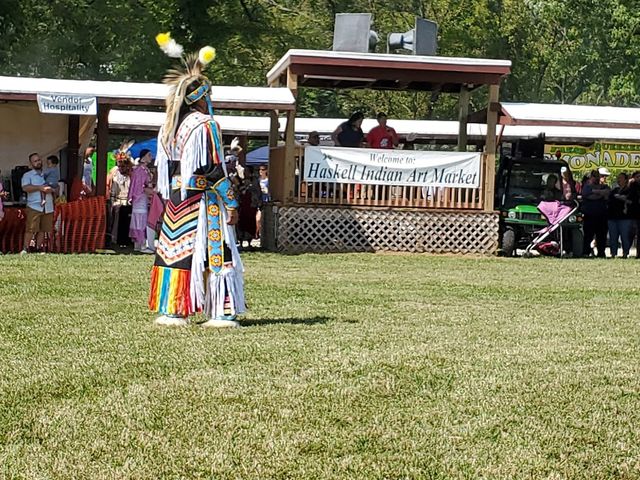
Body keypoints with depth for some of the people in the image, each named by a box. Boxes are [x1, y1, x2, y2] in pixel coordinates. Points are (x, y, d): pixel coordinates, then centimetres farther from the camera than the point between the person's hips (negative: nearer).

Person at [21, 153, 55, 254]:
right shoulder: (27, 175, 7)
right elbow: (25, 188, -12)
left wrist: (51, 189, -3)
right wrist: (40, 187, -16)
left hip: (48, 207, 4)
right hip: (34, 207, -4)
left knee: (42, 230, 3)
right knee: (31, 229, -10)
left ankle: (39, 248, 10)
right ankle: (25, 249, -5)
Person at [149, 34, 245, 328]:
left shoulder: (170, 126, 9)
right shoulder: (206, 125, -12)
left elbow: (163, 168, 13)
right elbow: (214, 170, -14)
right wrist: (231, 203, -11)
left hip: (176, 200, 7)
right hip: (203, 200, -7)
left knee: (175, 248, 9)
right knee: (214, 252, -2)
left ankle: (170, 311, 10)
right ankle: (221, 313, -1)